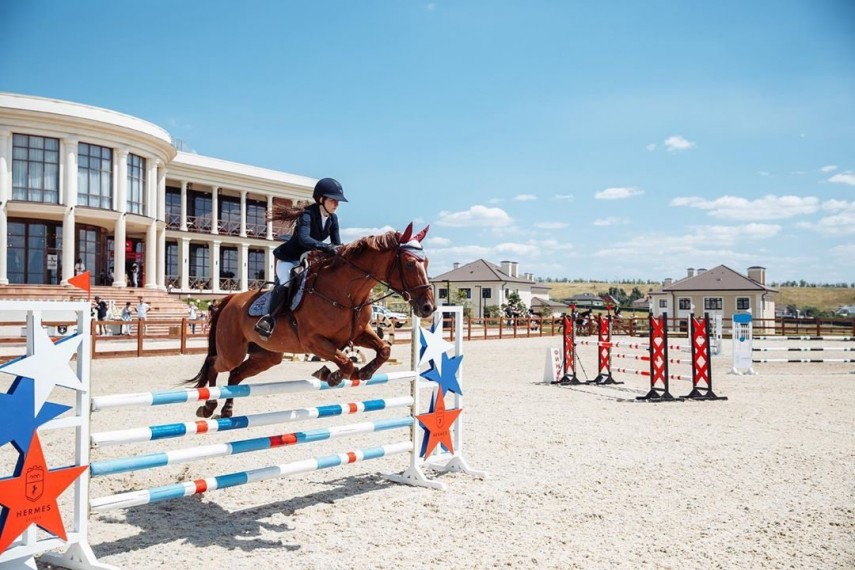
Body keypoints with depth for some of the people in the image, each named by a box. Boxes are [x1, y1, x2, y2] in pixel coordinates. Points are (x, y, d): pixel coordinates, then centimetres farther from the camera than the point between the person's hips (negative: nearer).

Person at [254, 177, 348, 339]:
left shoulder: (333, 219, -3)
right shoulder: (307, 215, -24)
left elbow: (337, 244, -2)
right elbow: (304, 239, -42)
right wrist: (326, 247, -56)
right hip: (289, 259, -8)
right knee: (286, 282, -31)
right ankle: (268, 319, -24)